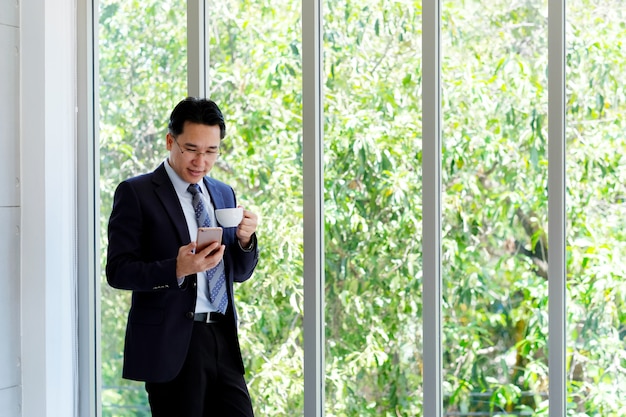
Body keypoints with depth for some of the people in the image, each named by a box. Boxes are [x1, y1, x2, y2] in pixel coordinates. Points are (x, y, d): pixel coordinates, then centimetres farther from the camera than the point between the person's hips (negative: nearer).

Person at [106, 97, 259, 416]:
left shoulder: (224, 194, 14)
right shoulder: (136, 193, -4)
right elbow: (118, 271, -9)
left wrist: (244, 239, -4)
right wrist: (177, 269, -25)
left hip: (223, 340, 5)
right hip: (171, 342, -5)